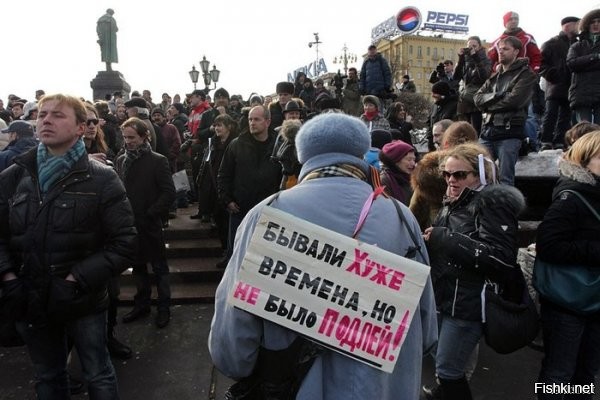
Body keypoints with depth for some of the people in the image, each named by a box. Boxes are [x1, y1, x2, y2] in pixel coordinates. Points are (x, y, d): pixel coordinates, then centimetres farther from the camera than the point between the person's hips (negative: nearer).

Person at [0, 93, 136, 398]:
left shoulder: (101, 179, -9)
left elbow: (123, 243, -13)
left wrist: (76, 280, -19)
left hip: (82, 301, -3)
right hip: (30, 301, 4)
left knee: (98, 375, 14)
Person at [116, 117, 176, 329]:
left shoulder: (158, 161, -8)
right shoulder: (120, 160, 6)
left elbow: (169, 193, -12)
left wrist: (151, 214, -15)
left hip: (149, 224, -5)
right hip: (129, 223, 5)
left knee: (159, 268, 8)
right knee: (138, 266, 17)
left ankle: (163, 308, 21)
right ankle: (142, 304, 33)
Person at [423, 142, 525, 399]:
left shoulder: (493, 202, -14)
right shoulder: (454, 202, 11)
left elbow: (502, 258, -25)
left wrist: (445, 238, -25)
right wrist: (431, 241, 0)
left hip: (469, 304, -8)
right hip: (445, 299, 8)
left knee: (447, 371, 2)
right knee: (445, 368, 18)